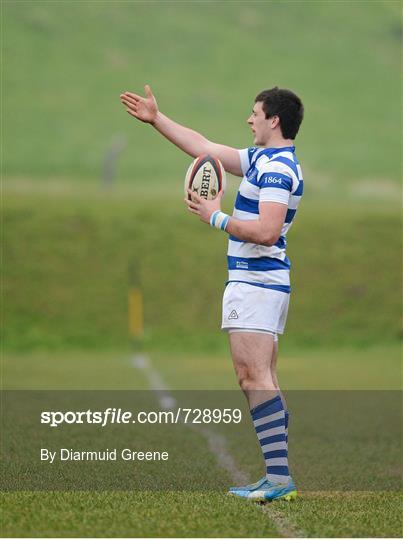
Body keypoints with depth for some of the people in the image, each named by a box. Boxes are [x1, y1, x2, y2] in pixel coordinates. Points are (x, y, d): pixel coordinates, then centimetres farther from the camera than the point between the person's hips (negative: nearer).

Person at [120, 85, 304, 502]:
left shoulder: (278, 168, -15)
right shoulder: (261, 159, 15)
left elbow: (267, 231, -26)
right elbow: (203, 147, 25)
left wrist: (216, 217, -15)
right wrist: (156, 119, 28)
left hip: (256, 283, -10)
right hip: (261, 283, 10)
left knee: (254, 377, -14)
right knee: (262, 380, 9)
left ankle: (279, 478, -18)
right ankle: (278, 477, 9)